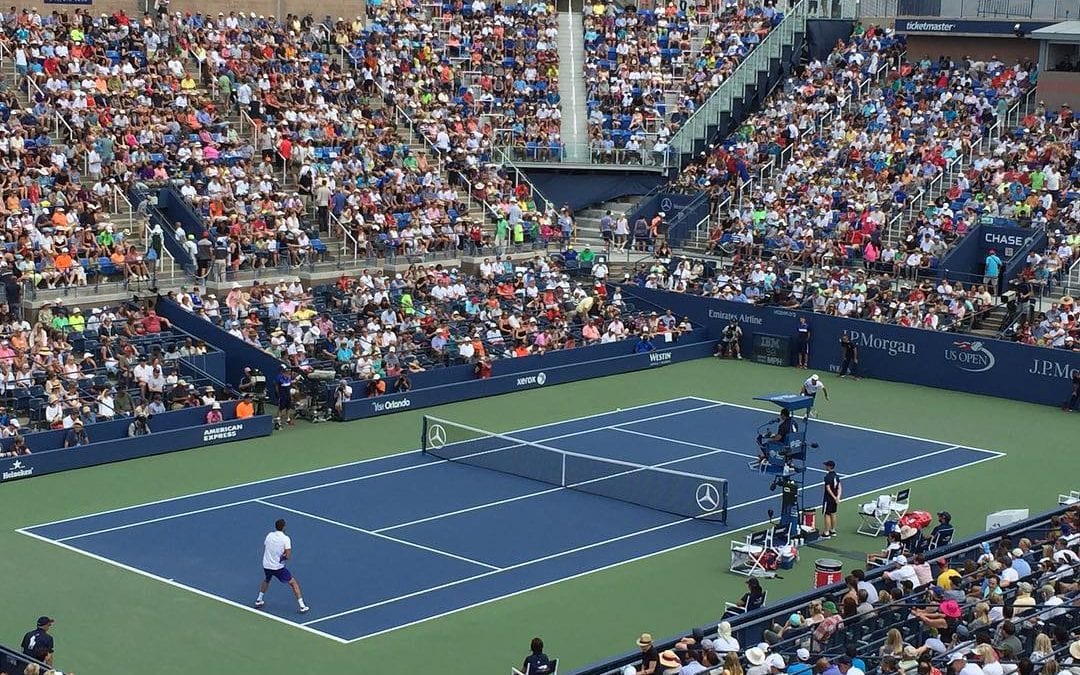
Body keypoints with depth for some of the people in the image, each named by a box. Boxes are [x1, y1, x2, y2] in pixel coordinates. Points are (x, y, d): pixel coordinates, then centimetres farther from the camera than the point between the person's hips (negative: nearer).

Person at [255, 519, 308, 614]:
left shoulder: (269, 535, 1)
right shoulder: (286, 538, -14)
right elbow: (288, 556, -20)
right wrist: (284, 556, 4)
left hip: (266, 566, 5)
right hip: (278, 567, -5)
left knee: (266, 580, 36)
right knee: (294, 583, 6)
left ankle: (259, 601, 38)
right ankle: (302, 607, 2)